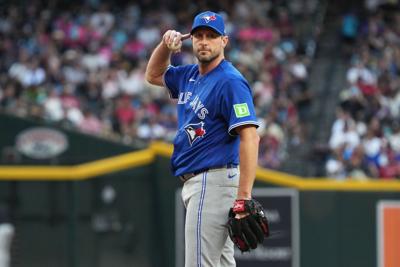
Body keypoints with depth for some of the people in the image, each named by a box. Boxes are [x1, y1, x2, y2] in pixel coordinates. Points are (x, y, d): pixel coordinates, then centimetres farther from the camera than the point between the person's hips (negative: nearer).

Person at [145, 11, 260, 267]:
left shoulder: (230, 81, -14)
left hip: (214, 182, -10)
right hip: (196, 182, 10)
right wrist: (166, 45, 10)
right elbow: (154, 75, 33)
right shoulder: (191, 75, 14)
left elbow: (250, 137, -22)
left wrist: (244, 197, -29)